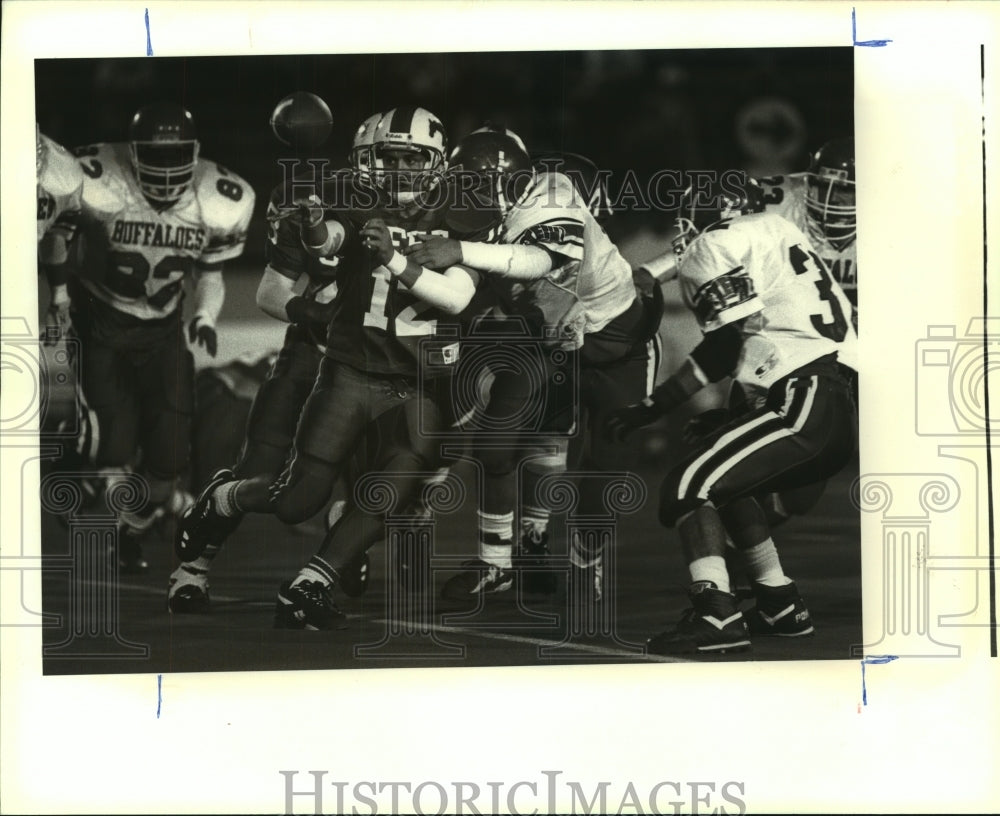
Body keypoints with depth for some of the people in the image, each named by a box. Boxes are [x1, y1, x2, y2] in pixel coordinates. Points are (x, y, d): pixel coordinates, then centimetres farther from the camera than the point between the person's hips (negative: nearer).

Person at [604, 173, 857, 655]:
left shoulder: (719, 245, -1)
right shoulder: (776, 232, 24)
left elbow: (724, 347, -10)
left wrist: (651, 408, -7)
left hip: (803, 404, -9)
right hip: (841, 412, 9)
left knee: (689, 485, -10)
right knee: (728, 486, 23)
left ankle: (716, 615, -22)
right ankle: (782, 606, 23)